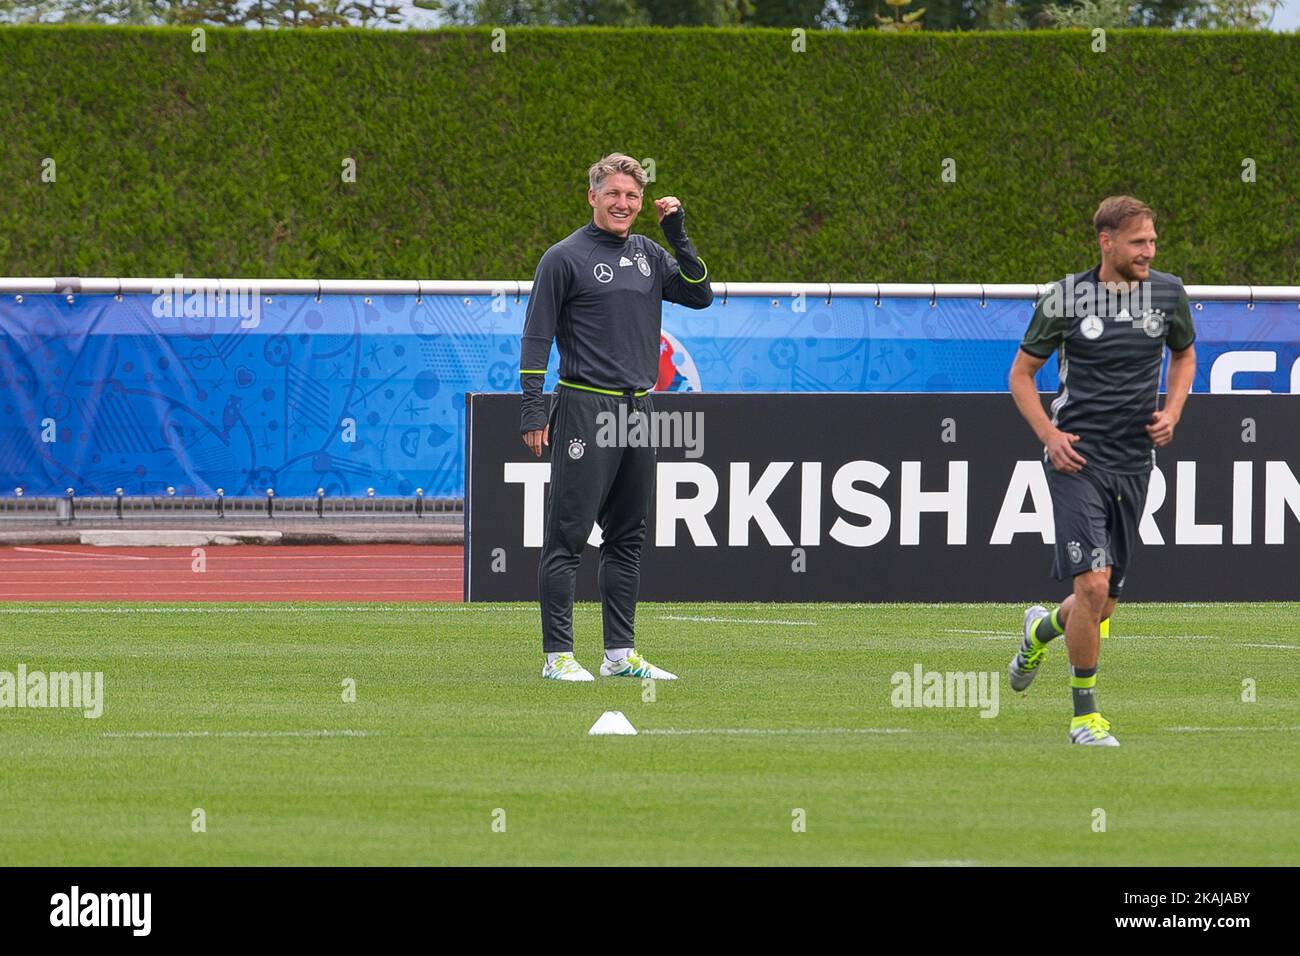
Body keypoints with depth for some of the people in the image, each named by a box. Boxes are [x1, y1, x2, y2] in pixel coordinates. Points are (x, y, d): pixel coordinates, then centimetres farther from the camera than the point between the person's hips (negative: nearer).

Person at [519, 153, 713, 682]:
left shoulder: (649, 254, 13)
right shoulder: (565, 257, -4)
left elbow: (700, 296, 11)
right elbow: (536, 336, -5)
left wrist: (677, 236, 2)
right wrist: (533, 410, -12)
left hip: (639, 410, 7)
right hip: (585, 409, -7)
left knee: (628, 538, 10)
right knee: (568, 537, -7)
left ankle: (620, 653, 16)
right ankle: (558, 655, -7)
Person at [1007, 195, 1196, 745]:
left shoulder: (1167, 292, 3)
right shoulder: (1066, 298, -6)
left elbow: (1184, 354, 22)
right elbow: (1021, 373, 4)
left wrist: (1171, 412, 5)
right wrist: (1049, 434, -10)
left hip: (1134, 462, 4)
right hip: (1077, 458, -4)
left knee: (1102, 603, 9)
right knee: (1093, 583, -17)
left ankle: (1042, 628, 44)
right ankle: (1085, 714, -4)